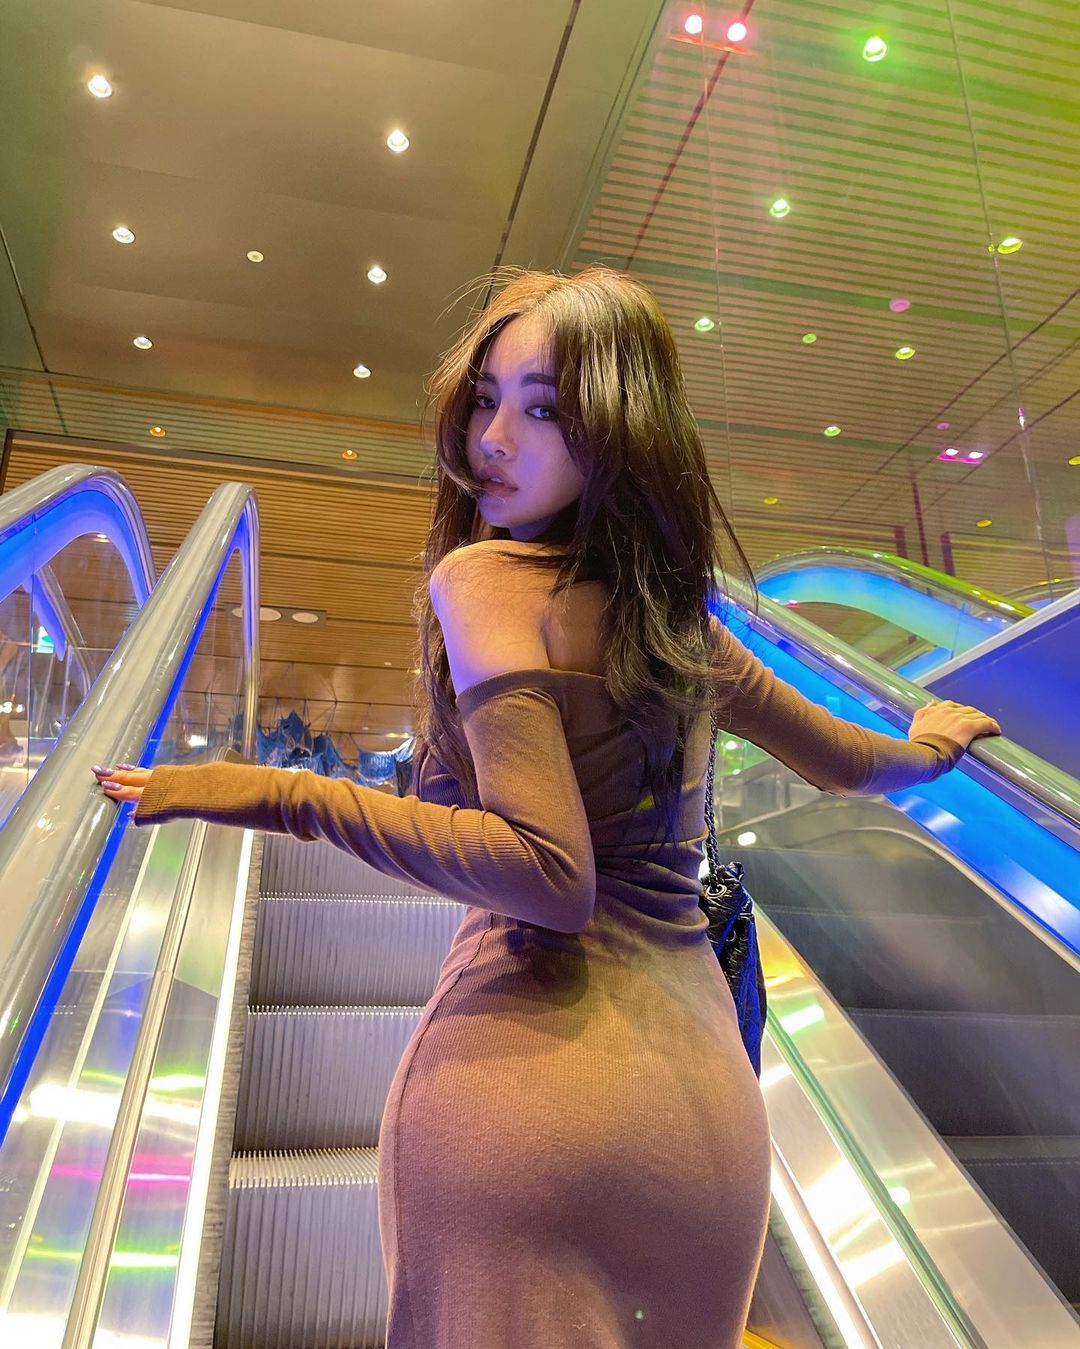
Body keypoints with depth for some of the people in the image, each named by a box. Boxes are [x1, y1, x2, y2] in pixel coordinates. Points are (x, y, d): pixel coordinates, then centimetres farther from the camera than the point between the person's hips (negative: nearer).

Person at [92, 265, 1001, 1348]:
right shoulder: (669, 600, 10)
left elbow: (550, 874, -22)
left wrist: (277, 795, -19)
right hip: (708, 1088, 7)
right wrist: (923, 746, 45)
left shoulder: (481, 576, -10)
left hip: (531, 1061, -7)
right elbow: (847, 762, 24)